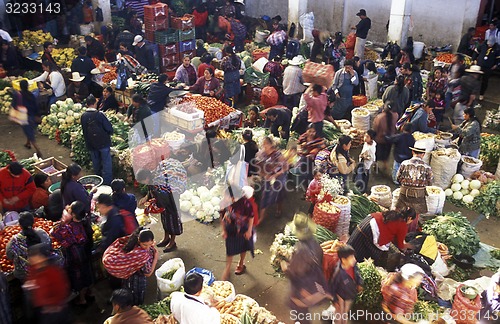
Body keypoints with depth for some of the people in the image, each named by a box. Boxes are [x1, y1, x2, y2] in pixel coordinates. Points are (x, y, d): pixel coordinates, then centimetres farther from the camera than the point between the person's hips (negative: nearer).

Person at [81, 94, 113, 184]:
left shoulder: (83, 116, -5)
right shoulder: (100, 115, -20)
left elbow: (84, 130, 5)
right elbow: (109, 128, -16)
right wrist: (109, 133, 6)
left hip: (90, 144, 5)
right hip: (103, 143, -5)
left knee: (96, 164, 19)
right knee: (106, 164, 6)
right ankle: (107, 183, 10)